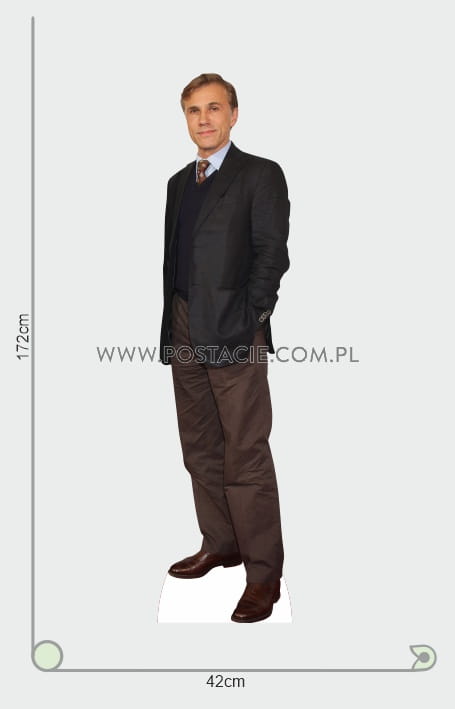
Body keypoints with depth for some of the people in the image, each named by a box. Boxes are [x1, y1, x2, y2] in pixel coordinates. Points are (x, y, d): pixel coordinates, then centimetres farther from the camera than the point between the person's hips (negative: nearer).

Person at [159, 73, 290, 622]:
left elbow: (273, 252, -8)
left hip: (234, 333, -7)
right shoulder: (179, 182, 18)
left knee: (246, 455, -5)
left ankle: (264, 573, 5)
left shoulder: (261, 175, -1)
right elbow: (173, 257, 16)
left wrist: (247, 318, -14)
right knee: (200, 449, 13)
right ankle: (220, 545, 28)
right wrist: (171, 325, 7)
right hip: (185, 334, 7)